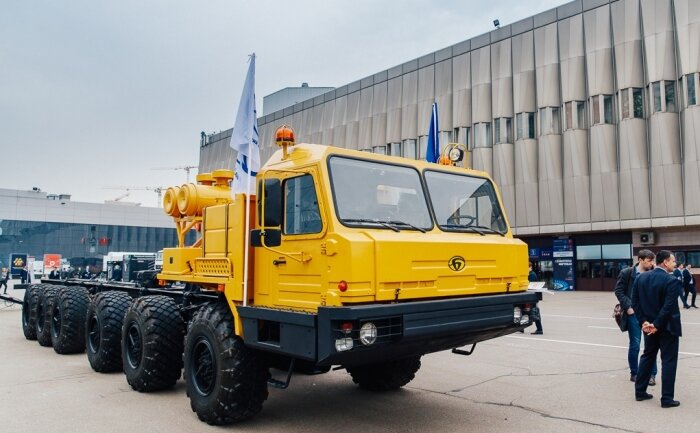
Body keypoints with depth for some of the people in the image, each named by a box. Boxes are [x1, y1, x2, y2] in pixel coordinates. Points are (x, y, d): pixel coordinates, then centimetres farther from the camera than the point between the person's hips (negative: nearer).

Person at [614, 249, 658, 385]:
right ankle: (634, 373, 19)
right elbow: (618, 291, -4)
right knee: (635, 344, 4)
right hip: (633, 313, -2)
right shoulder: (627, 273, -5)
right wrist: (628, 307, -10)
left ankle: (652, 374, 16)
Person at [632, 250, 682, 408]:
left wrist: (644, 321, -1)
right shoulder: (672, 281, -17)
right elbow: (668, 307, -22)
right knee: (669, 361, 4)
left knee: (647, 356, 17)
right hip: (667, 327, -6)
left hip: (649, 326, 6)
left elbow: (635, 302, 0)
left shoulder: (640, 278, 1)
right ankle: (667, 398, 9)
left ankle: (640, 391, 23)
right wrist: (657, 325, -15)